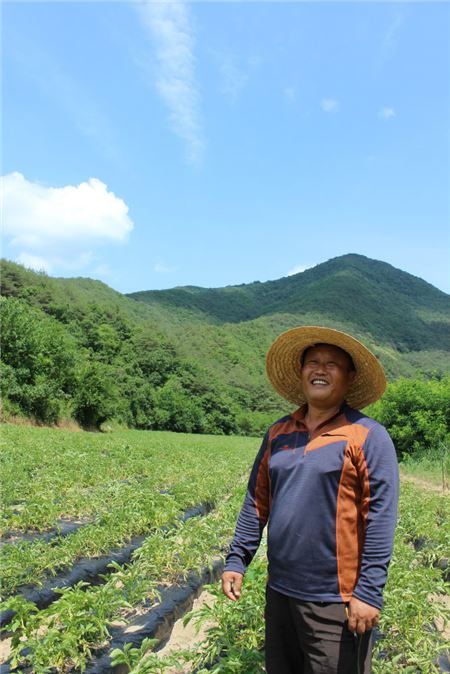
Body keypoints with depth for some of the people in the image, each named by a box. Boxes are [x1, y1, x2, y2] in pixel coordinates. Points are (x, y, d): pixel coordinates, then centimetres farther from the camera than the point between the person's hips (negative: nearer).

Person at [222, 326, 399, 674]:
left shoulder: (369, 436, -10)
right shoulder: (278, 433, 6)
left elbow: (381, 516, -13)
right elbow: (257, 502, 10)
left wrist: (369, 592, -16)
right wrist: (236, 561, 7)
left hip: (336, 601, -5)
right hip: (280, 591, 6)